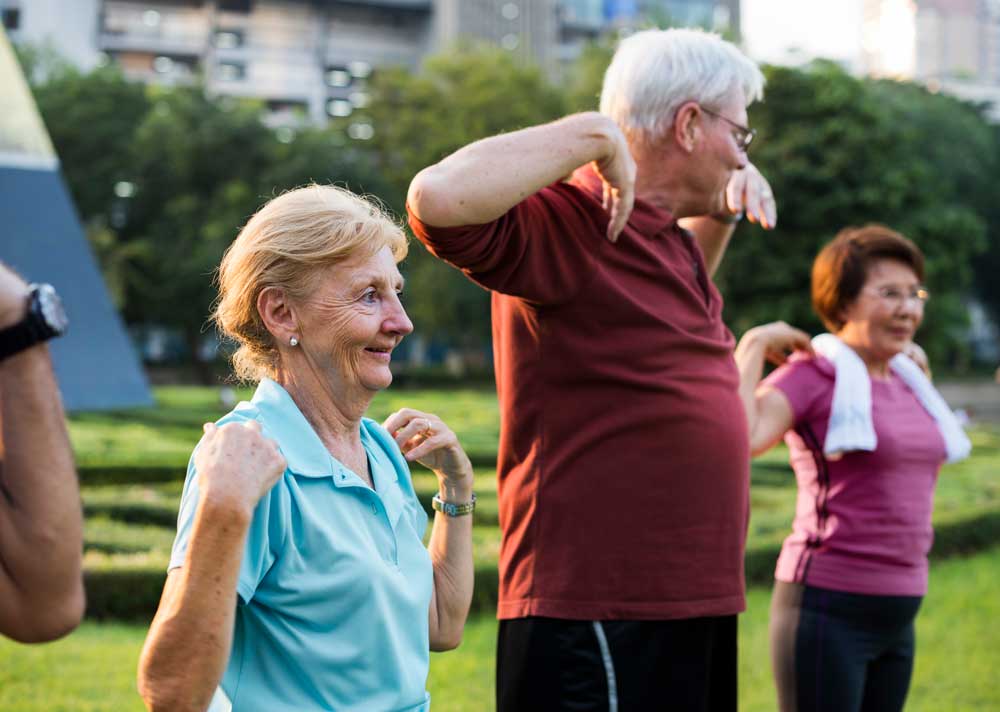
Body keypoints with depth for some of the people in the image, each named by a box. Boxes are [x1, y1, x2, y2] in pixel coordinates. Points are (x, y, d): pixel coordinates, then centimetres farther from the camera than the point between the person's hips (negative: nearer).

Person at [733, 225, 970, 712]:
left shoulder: (903, 380, 12)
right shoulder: (811, 376, -10)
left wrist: (922, 374, 22)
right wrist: (753, 344, -18)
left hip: (896, 616, 8)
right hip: (829, 607, -8)